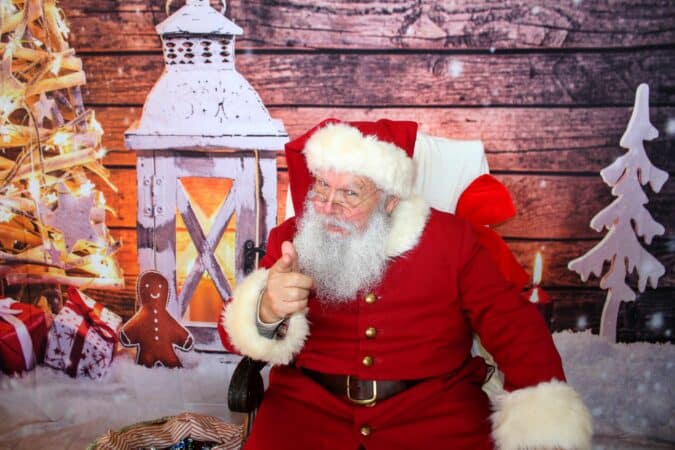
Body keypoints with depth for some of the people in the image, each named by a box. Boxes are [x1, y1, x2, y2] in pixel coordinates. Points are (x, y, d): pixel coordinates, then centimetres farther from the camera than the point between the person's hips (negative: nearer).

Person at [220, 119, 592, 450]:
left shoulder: (449, 239, -3)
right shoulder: (290, 239, 1)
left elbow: (514, 326, -2)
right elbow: (236, 330, -3)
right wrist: (266, 313, -27)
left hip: (432, 404, 0)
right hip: (311, 402, 1)